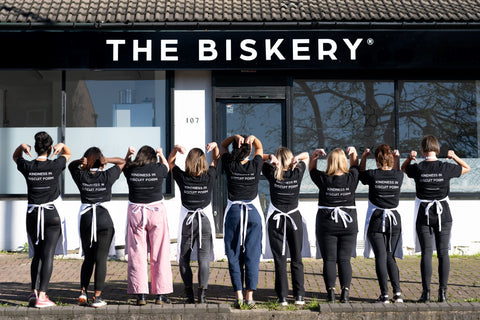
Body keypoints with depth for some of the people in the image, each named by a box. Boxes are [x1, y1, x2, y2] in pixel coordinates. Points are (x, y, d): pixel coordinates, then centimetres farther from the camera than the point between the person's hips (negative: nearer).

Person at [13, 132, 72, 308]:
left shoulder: (27, 167, -3)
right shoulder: (55, 166, -7)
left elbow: (15, 157, 20)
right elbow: (68, 153, 15)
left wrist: (22, 146, -1)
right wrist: (62, 145, -6)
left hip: (33, 214, 3)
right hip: (52, 214, -2)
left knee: (37, 254, 15)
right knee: (48, 255, -4)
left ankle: (34, 292, 6)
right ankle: (42, 296, -9)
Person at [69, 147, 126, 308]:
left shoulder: (81, 177, 0)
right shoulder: (107, 177, -4)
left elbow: (71, 165, 21)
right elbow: (122, 162, 11)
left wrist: (80, 161, -1)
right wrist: (106, 160, -5)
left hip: (86, 219, 2)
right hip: (104, 219, -2)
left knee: (88, 258, 16)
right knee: (101, 259, 0)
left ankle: (83, 291, 8)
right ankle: (97, 296, -2)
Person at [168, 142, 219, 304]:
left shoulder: (182, 178, -9)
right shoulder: (209, 177, -7)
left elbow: (170, 162, 8)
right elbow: (216, 160, 12)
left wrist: (176, 149, -8)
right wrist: (215, 146, -3)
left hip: (186, 220, 0)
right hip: (205, 220, 0)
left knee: (184, 258, 11)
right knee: (204, 259, -2)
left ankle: (189, 295, 9)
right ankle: (202, 293, -14)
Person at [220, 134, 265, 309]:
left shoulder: (230, 166, -4)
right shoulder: (255, 166, -3)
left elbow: (222, 146, 14)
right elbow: (260, 148, 17)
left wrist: (235, 137, -4)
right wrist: (252, 138, -3)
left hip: (233, 212, 0)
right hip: (253, 212, 1)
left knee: (234, 256, 4)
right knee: (252, 256, 2)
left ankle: (238, 295, -1)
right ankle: (250, 296, -1)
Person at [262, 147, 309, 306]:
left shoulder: (273, 174, -7)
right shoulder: (297, 173, -3)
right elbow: (306, 155, 12)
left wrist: (270, 157, -15)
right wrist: (297, 158, -8)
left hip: (276, 220, -1)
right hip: (294, 218, 1)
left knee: (280, 260, 1)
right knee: (296, 259, 8)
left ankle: (282, 297, 0)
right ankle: (299, 296, 6)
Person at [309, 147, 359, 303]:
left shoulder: (323, 179, -9)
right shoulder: (351, 178, -5)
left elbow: (311, 168, 10)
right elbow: (355, 165, 17)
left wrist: (315, 154, 3)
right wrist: (353, 152, 13)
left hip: (326, 223, -1)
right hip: (348, 224, 2)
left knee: (329, 260, 2)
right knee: (344, 259, 5)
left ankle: (331, 292, -2)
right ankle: (345, 293, -1)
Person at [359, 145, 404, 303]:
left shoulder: (373, 175, -10)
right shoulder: (398, 176, -2)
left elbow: (361, 174, 12)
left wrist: (363, 157, 16)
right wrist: (397, 158, 23)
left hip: (376, 219, -3)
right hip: (394, 219, 3)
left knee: (381, 256, -2)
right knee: (390, 256, 13)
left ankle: (384, 295, -7)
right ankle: (397, 292, 4)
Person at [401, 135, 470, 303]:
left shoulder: (417, 168, -7)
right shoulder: (446, 167, -6)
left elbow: (403, 168, 17)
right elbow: (467, 168, 12)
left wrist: (410, 158, 0)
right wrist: (454, 157, 3)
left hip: (424, 214, 0)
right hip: (443, 213, 0)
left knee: (426, 253, 1)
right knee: (443, 253, 5)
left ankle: (426, 292, -2)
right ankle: (443, 292, 3)